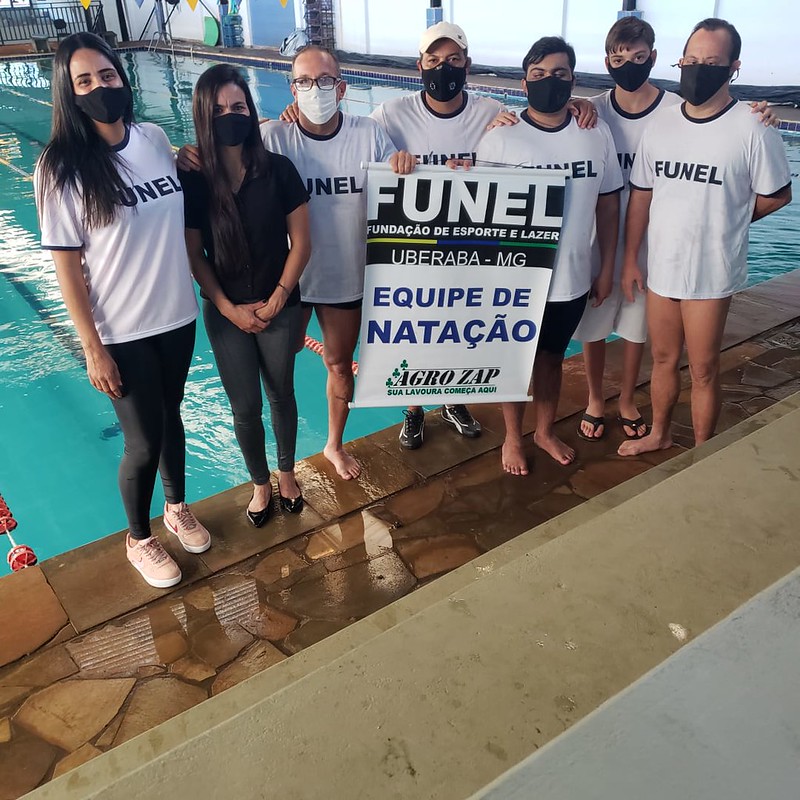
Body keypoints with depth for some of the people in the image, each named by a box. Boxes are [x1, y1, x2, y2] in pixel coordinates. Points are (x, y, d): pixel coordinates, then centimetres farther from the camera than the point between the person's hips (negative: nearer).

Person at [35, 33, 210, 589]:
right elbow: (67, 265, -12)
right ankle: (139, 539, 33)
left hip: (177, 317, 4)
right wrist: (93, 349, -12)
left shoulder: (156, 140, -1)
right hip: (121, 334, -4)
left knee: (170, 417, 21)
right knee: (143, 442, 6)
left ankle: (177, 507, 46)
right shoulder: (62, 168, -14)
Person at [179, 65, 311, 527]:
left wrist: (277, 300, -11)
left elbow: (301, 242, -6)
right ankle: (260, 484, 33)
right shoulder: (193, 180, -7)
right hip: (226, 314, 1)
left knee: (281, 395, 15)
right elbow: (195, 255, -4)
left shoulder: (279, 169, -8)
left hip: (280, 309, 0)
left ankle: (287, 472, 39)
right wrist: (229, 310, -11)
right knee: (245, 407, 9)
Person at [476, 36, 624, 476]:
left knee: (552, 357, 20)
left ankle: (546, 431, 41)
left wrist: (606, 268, 7)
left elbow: (608, 203, 6)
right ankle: (512, 438, 35)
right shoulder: (499, 139, -11)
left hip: (571, 279, 3)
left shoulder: (597, 134, -1)